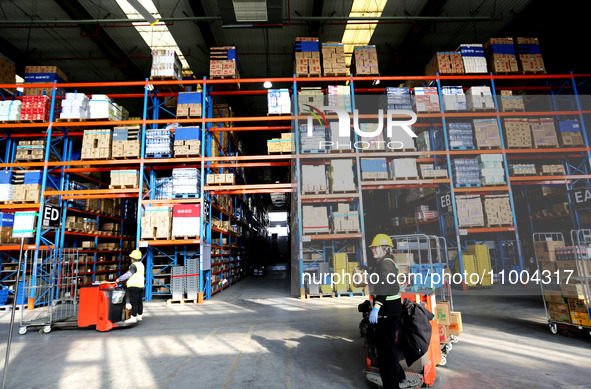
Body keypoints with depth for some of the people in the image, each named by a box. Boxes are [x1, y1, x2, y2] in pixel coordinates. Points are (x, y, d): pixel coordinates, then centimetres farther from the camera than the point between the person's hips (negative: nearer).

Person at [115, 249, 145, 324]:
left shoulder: (134, 265, -13)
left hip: (134, 286, -9)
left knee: (134, 302, -7)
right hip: (140, 285, 9)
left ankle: (133, 318, -5)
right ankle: (139, 316, 21)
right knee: (139, 302, 13)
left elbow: (128, 274, -18)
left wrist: (119, 279, -13)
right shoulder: (141, 265, 15)